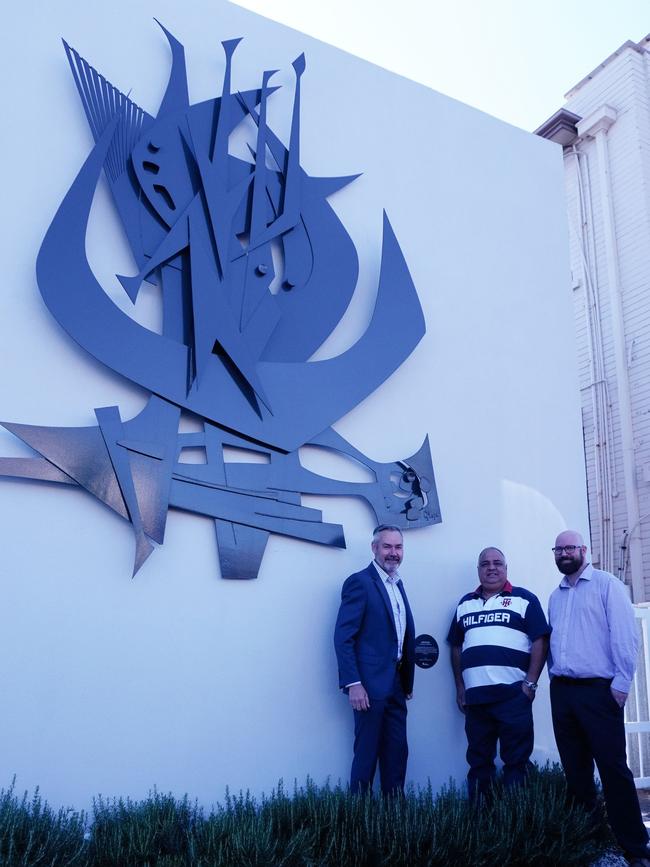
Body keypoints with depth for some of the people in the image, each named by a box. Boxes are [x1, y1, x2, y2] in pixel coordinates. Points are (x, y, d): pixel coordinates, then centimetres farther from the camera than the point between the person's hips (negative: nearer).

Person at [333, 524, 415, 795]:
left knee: (397, 754, 13)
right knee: (366, 754, 2)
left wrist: (408, 681, 14)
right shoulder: (360, 582, -11)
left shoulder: (398, 584, 14)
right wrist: (353, 684, -20)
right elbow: (343, 638, -16)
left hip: (396, 686, 8)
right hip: (371, 684, -8)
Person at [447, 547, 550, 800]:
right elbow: (456, 647, 17)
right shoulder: (465, 604, 15)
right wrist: (460, 688, 11)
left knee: (516, 761, 1)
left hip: (513, 694, -4)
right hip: (474, 696, 4)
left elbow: (540, 641, -3)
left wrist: (530, 683, -10)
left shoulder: (524, 599, 2)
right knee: (478, 762, 12)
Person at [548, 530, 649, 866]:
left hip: (598, 690, -6)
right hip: (562, 691, 6)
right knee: (575, 768, 11)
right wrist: (554, 679, 11)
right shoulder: (555, 596, 16)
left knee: (613, 768, -5)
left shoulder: (607, 585, -3)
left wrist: (621, 683, -15)